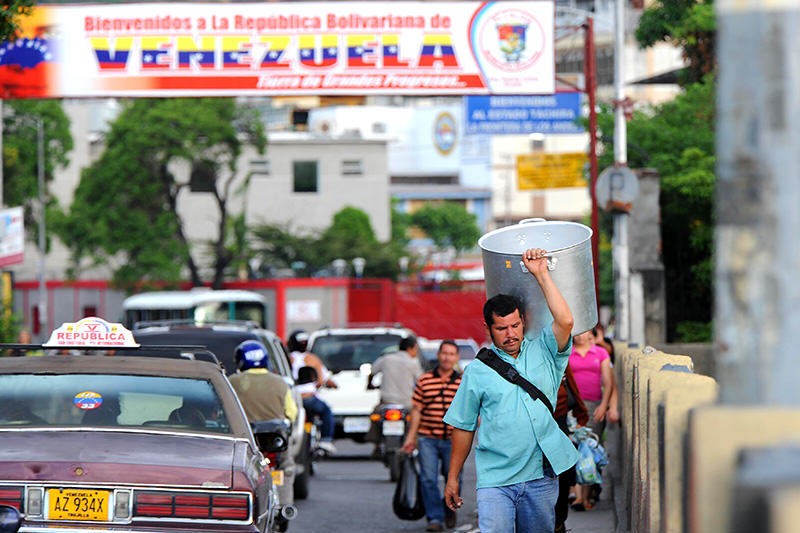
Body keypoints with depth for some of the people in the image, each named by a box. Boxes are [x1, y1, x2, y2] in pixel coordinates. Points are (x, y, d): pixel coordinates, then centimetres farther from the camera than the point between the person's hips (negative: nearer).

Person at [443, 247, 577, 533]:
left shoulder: (542, 351, 8)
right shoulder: (477, 370, 5)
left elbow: (565, 321, -10)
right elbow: (463, 427, 10)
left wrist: (541, 274, -7)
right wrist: (453, 477, 10)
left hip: (541, 476, 2)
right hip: (495, 479, -2)